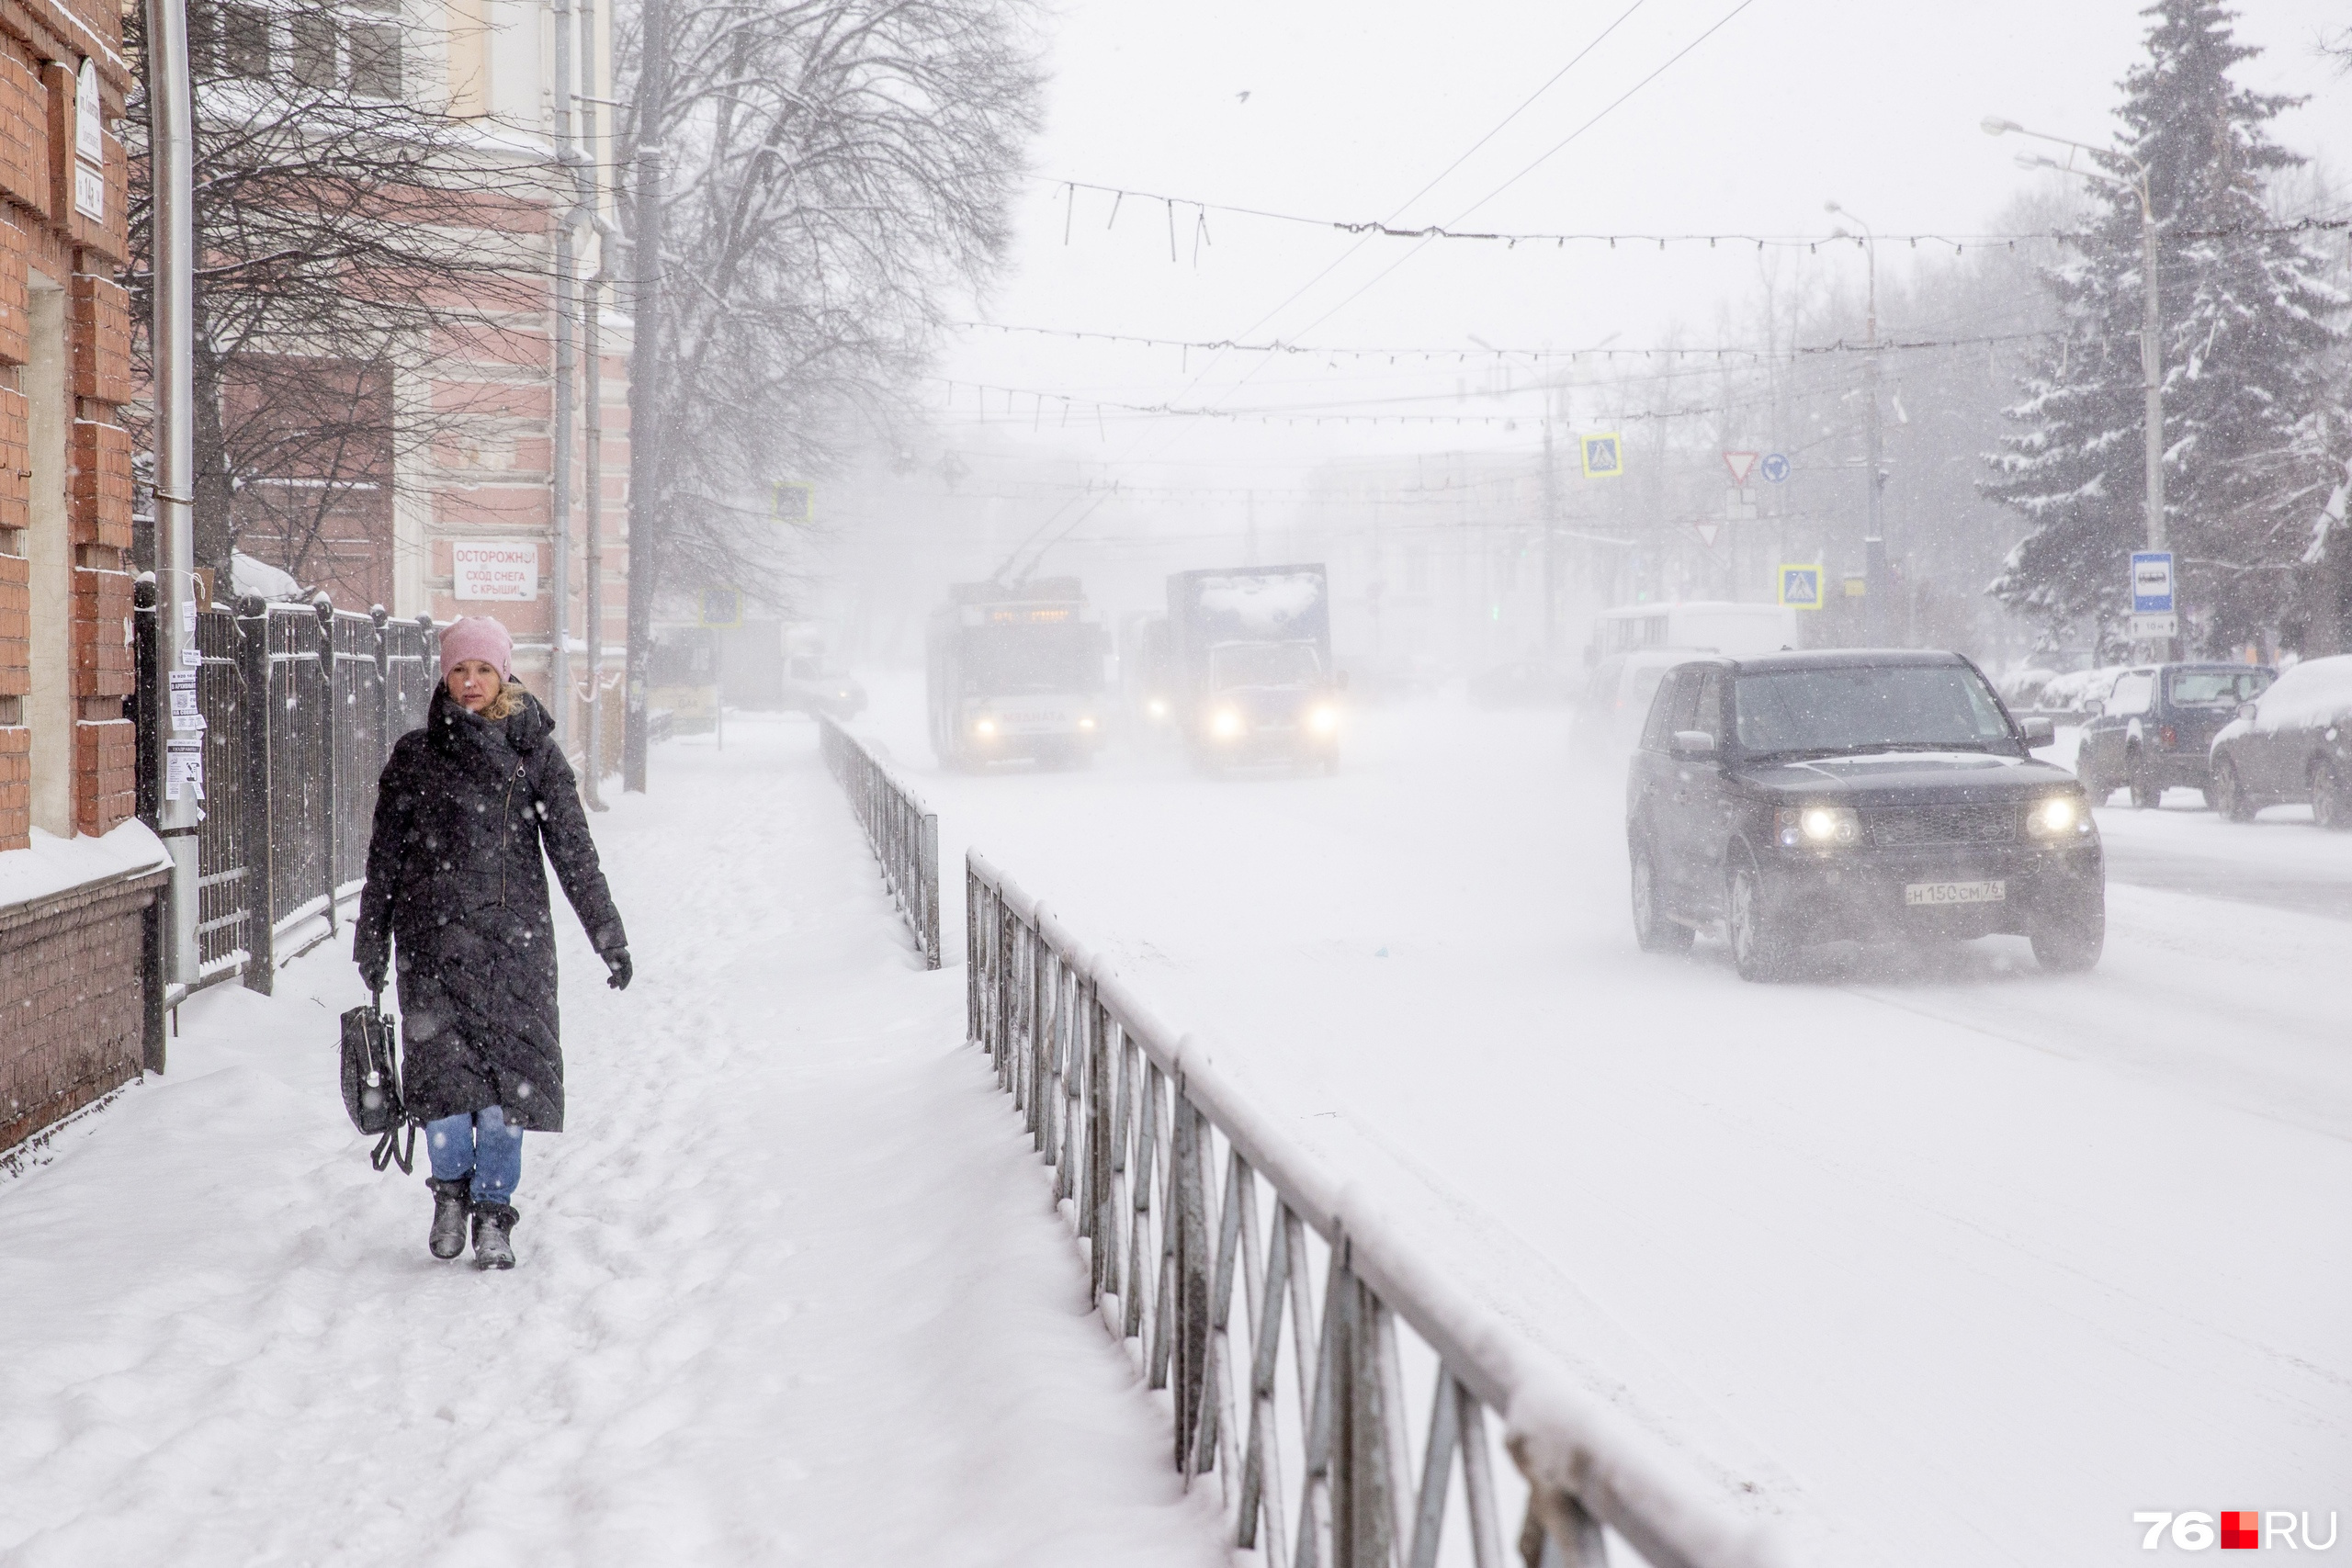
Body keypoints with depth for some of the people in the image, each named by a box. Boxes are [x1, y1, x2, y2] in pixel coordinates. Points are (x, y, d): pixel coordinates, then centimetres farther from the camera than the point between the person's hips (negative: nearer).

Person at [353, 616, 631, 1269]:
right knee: (442, 1068, -7)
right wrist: (370, 946, 9)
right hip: (432, 940, 0)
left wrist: (609, 937, 2)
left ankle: (493, 1215, 8)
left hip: (514, 940, 0)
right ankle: (452, 1190, 16)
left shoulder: (533, 751, 5)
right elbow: (384, 859, 11)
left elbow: (574, 852, 5)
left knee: (506, 1077, -4)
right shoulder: (414, 755, 8)